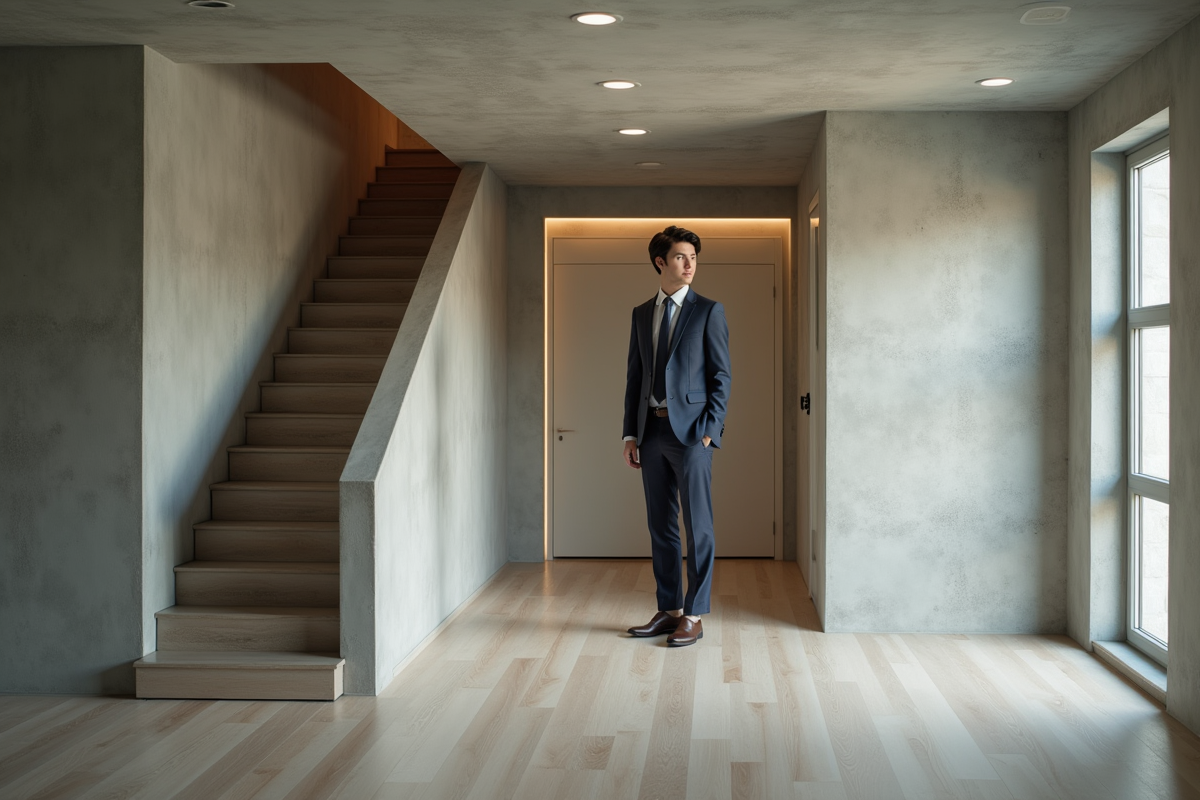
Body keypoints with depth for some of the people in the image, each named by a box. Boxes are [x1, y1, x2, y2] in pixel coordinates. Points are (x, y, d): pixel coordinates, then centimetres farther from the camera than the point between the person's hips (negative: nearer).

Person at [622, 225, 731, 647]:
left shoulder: (708, 311, 0)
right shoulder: (641, 314, 13)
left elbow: (721, 375, -4)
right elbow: (634, 376, 14)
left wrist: (709, 430, -12)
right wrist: (631, 433, 8)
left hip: (690, 430, -5)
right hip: (651, 430, 5)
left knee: (697, 526, -1)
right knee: (660, 526, 10)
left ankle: (694, 615, 6)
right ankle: (669, 609, 19)